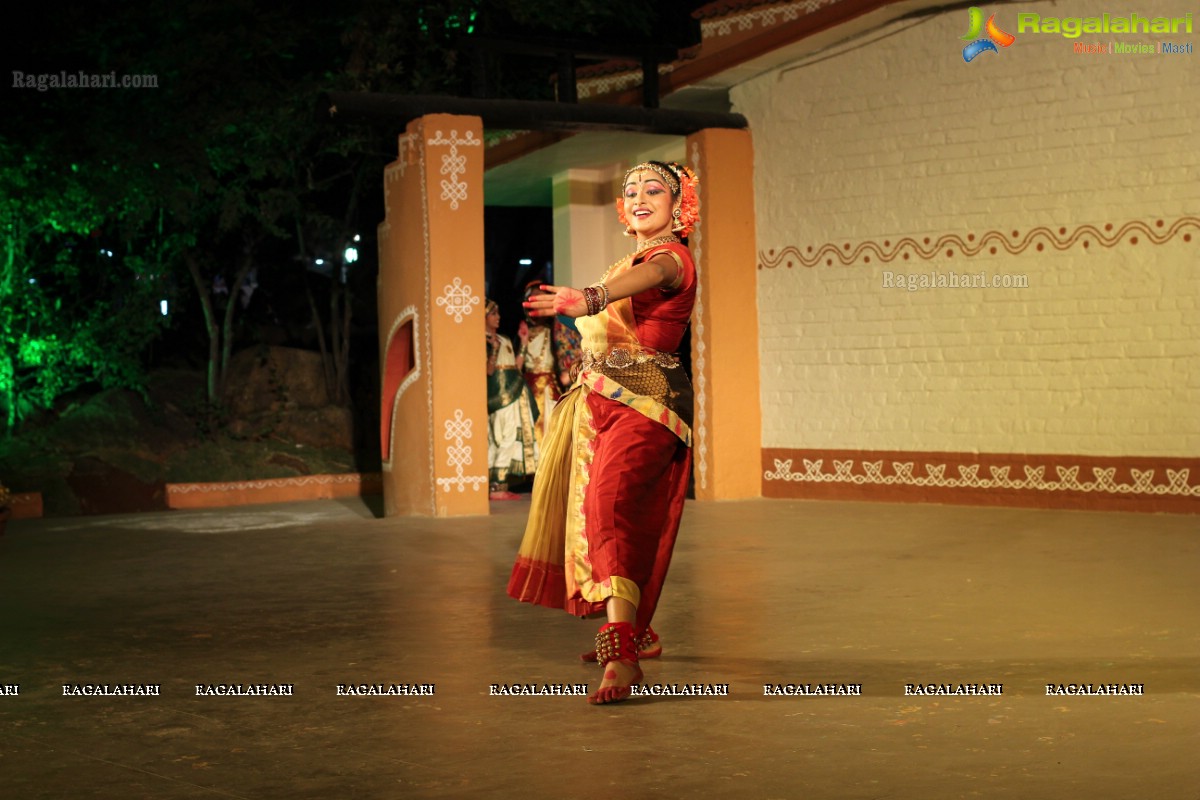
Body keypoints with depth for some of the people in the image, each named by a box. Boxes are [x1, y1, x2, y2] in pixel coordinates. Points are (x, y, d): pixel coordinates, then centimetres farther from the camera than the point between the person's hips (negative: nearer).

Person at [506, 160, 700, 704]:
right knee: (616, 512, 13)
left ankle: (622, 656, -30)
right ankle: (634, 631, 28)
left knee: (610, 503, -23)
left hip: (646, 403, -9)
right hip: (603, 397, 9)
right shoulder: (632, 259, 21)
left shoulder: (672, 256, -9)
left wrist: (590, 297, -50)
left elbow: (646, 279, -33)